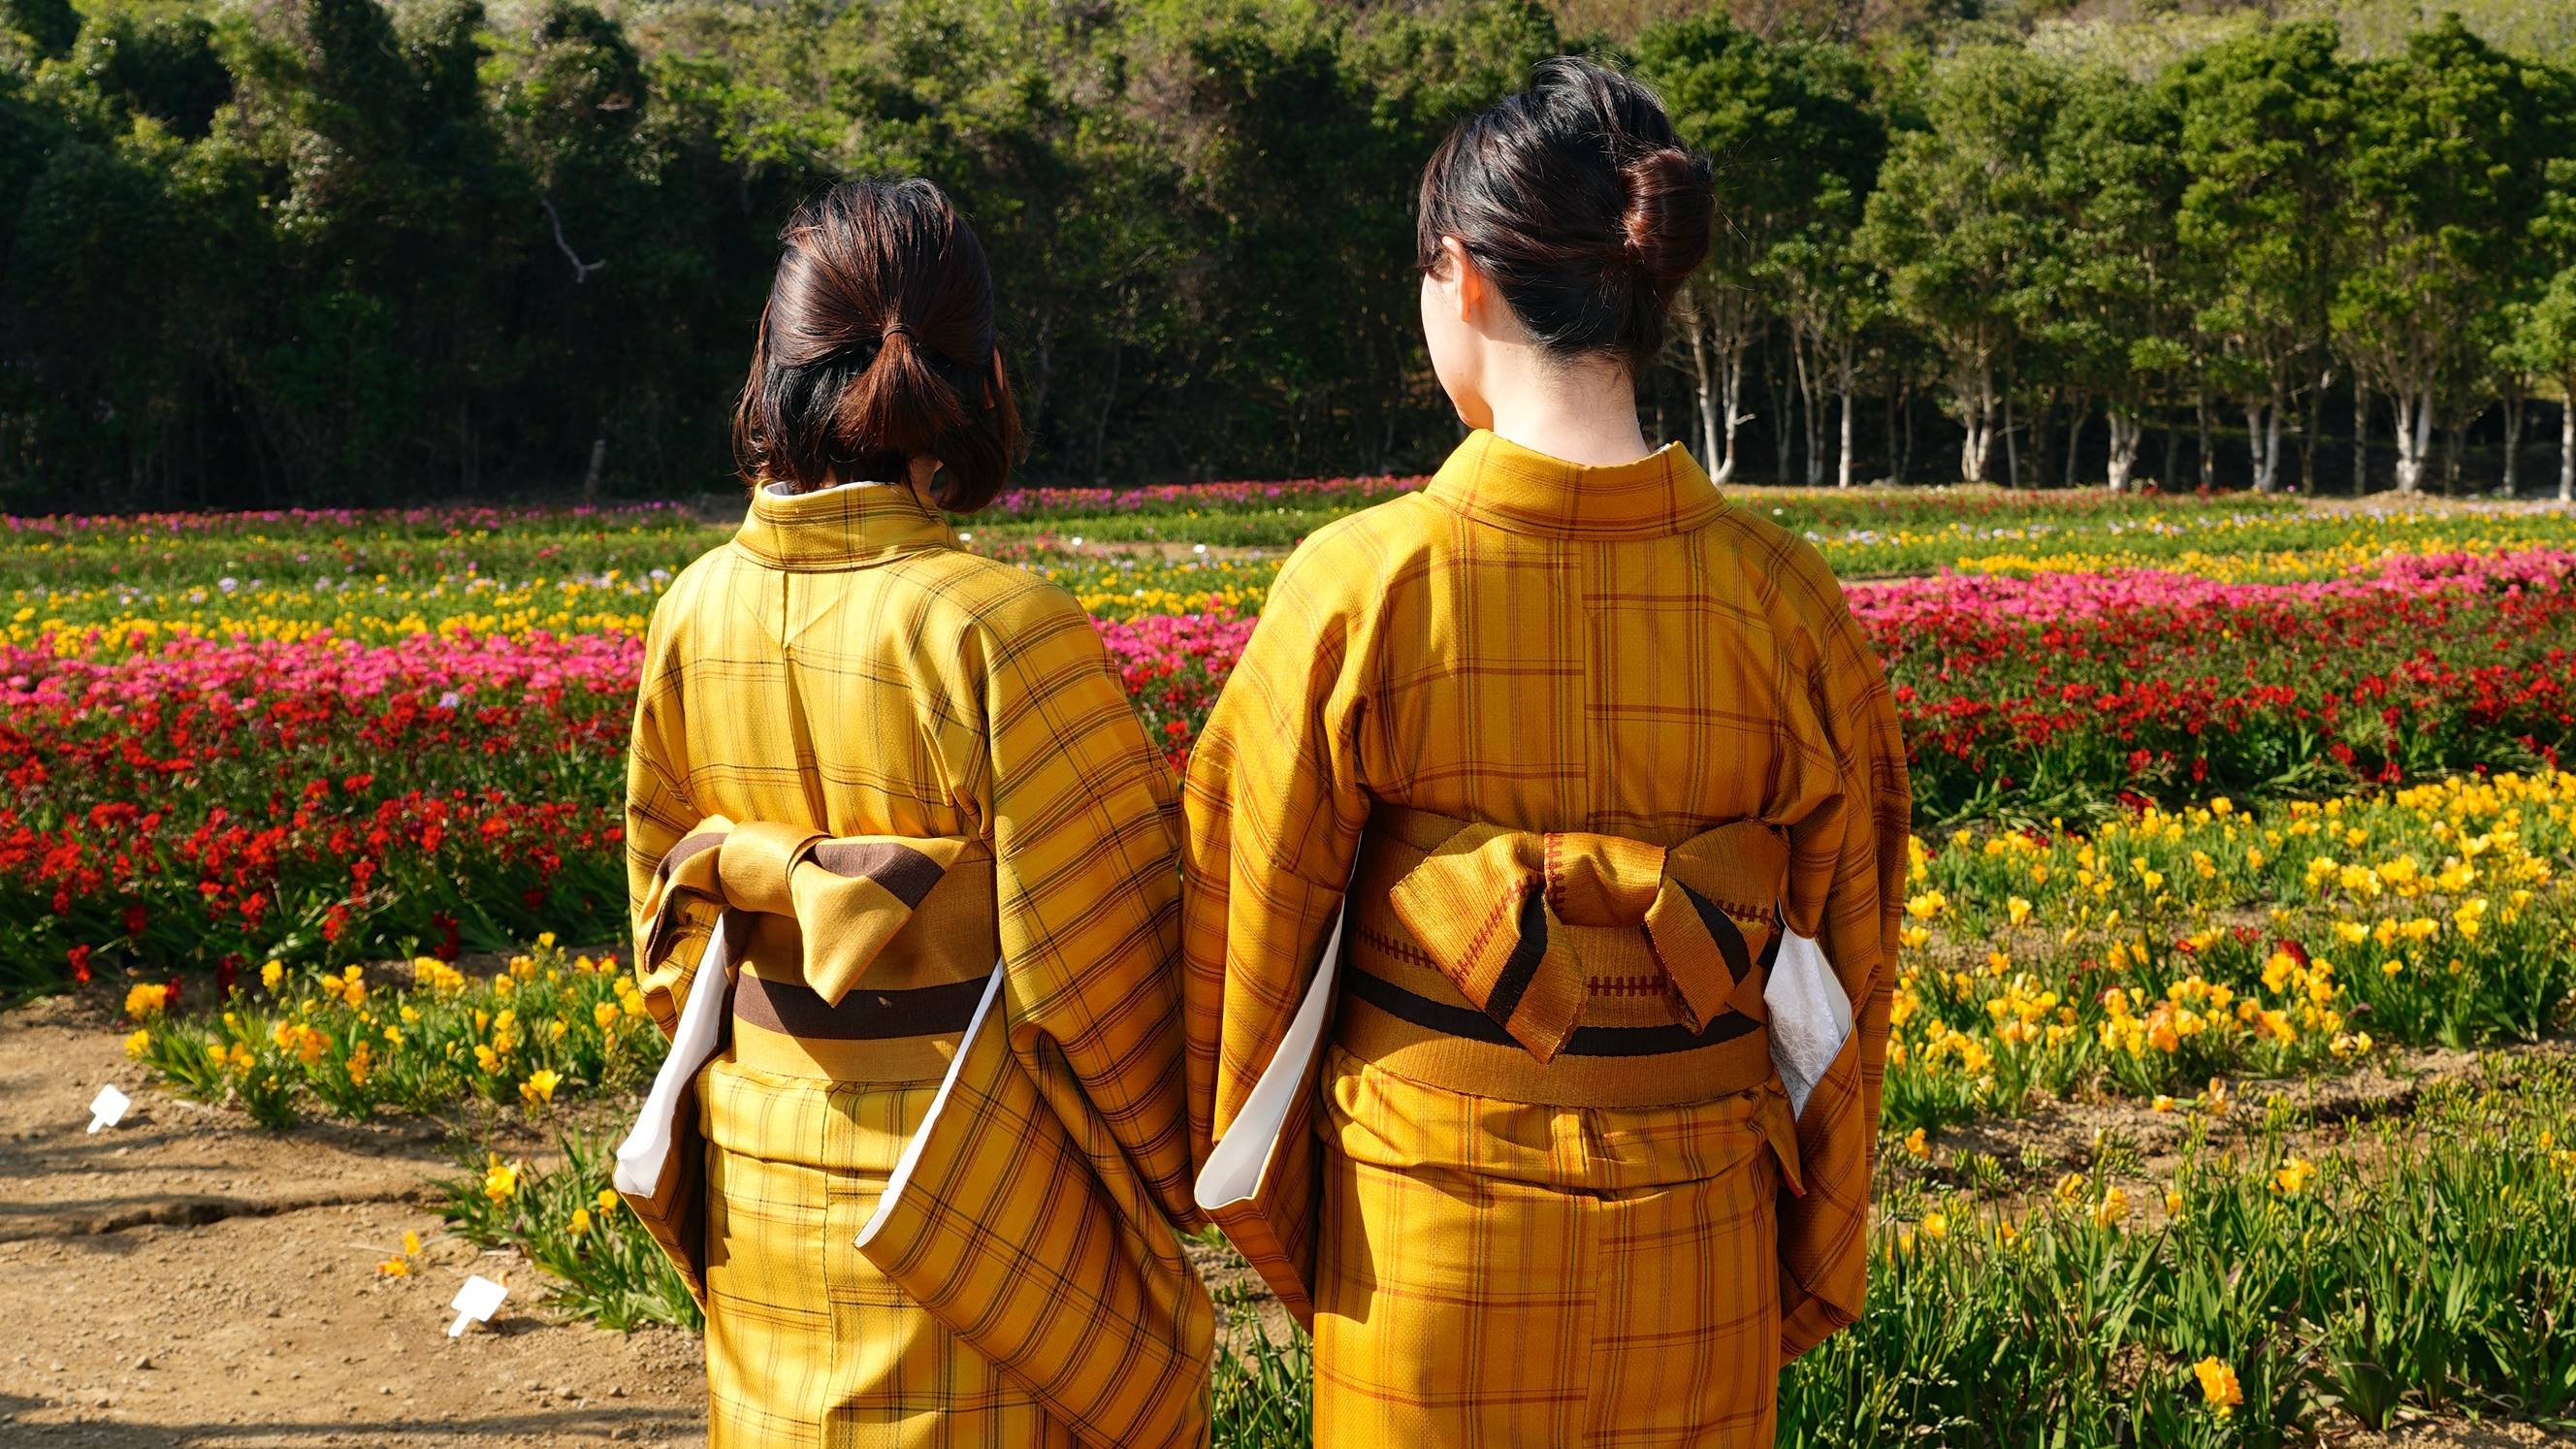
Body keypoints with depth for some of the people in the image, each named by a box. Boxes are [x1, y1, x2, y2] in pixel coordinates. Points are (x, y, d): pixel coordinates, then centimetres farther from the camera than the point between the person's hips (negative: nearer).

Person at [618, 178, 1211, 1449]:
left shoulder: (695, 613, -5)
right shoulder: (1004, 628, -22)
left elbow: (671, 924, 6)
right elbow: (1096, 956, -15)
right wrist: (1170, 1170, 2)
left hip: (760, 1175, 5)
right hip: (976, 1180, -5)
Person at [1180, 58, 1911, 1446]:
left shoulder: (1357, 588, -16)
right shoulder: (1784, 600, -8)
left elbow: (1254, 936, -7)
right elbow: (1839, 971, 0)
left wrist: (1269, 1221, 9)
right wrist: (1813, 1273, 13)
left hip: (1426, 1233, -2)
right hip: (1695, 1236, 3)